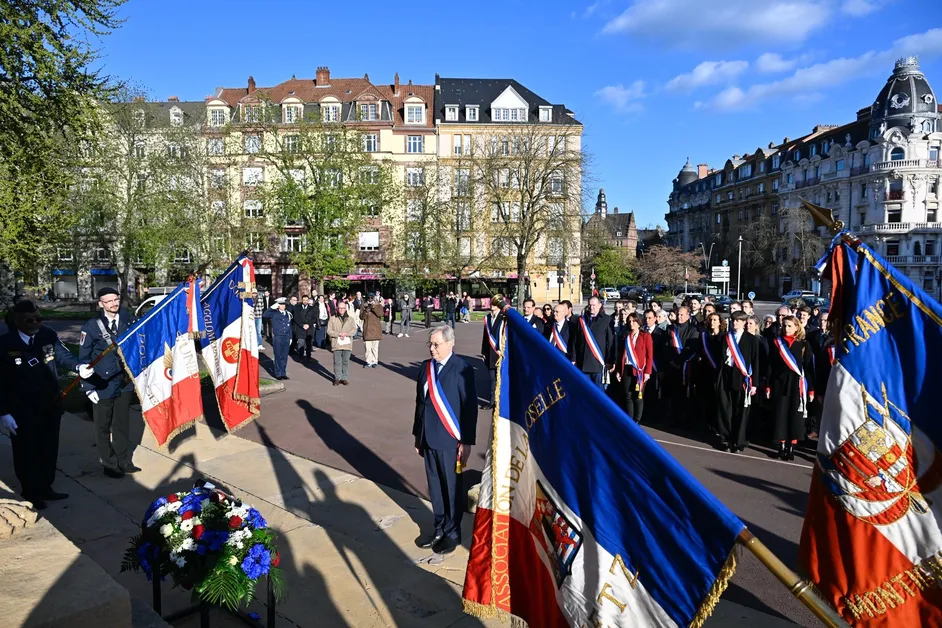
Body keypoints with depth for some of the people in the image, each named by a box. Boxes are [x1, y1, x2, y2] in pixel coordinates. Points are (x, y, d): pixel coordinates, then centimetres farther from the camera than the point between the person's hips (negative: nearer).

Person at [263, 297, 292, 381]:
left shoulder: (288, 314, 11)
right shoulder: (274, 313, 0)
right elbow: (265, 315, -19)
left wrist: (290, 337, 12)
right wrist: (272, 307, -22)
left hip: (286, 338, 4)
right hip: (277, 337, -3)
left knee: (284, 357, 8)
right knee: (278, 356, 2)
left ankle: (283, 373, 17)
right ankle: (278, 374, 12)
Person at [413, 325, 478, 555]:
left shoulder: (462, 369, -13)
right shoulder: (426, 367, 5)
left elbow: (470, 407, -12)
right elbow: (420, 402, 11)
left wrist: (467, 442, -12)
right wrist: (417, 434, 14)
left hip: (449, 440, -5)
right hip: (429, 438, 6)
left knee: (451, 487, 9)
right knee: (435, 486, 16)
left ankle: (453, 532, 25)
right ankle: (440, 527, 32)